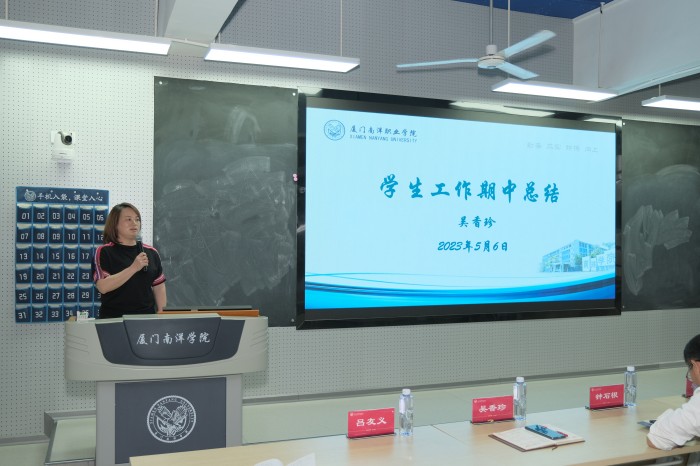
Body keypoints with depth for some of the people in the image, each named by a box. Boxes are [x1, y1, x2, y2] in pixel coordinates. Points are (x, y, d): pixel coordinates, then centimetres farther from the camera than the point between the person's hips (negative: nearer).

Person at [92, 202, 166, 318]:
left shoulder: (151, 252, 8)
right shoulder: (104, 252, -4)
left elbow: (159, 287, 10)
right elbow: (103, 287, -17)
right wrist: (133, 268, -23)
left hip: (146, 317, 3)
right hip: (114, 319, -3)